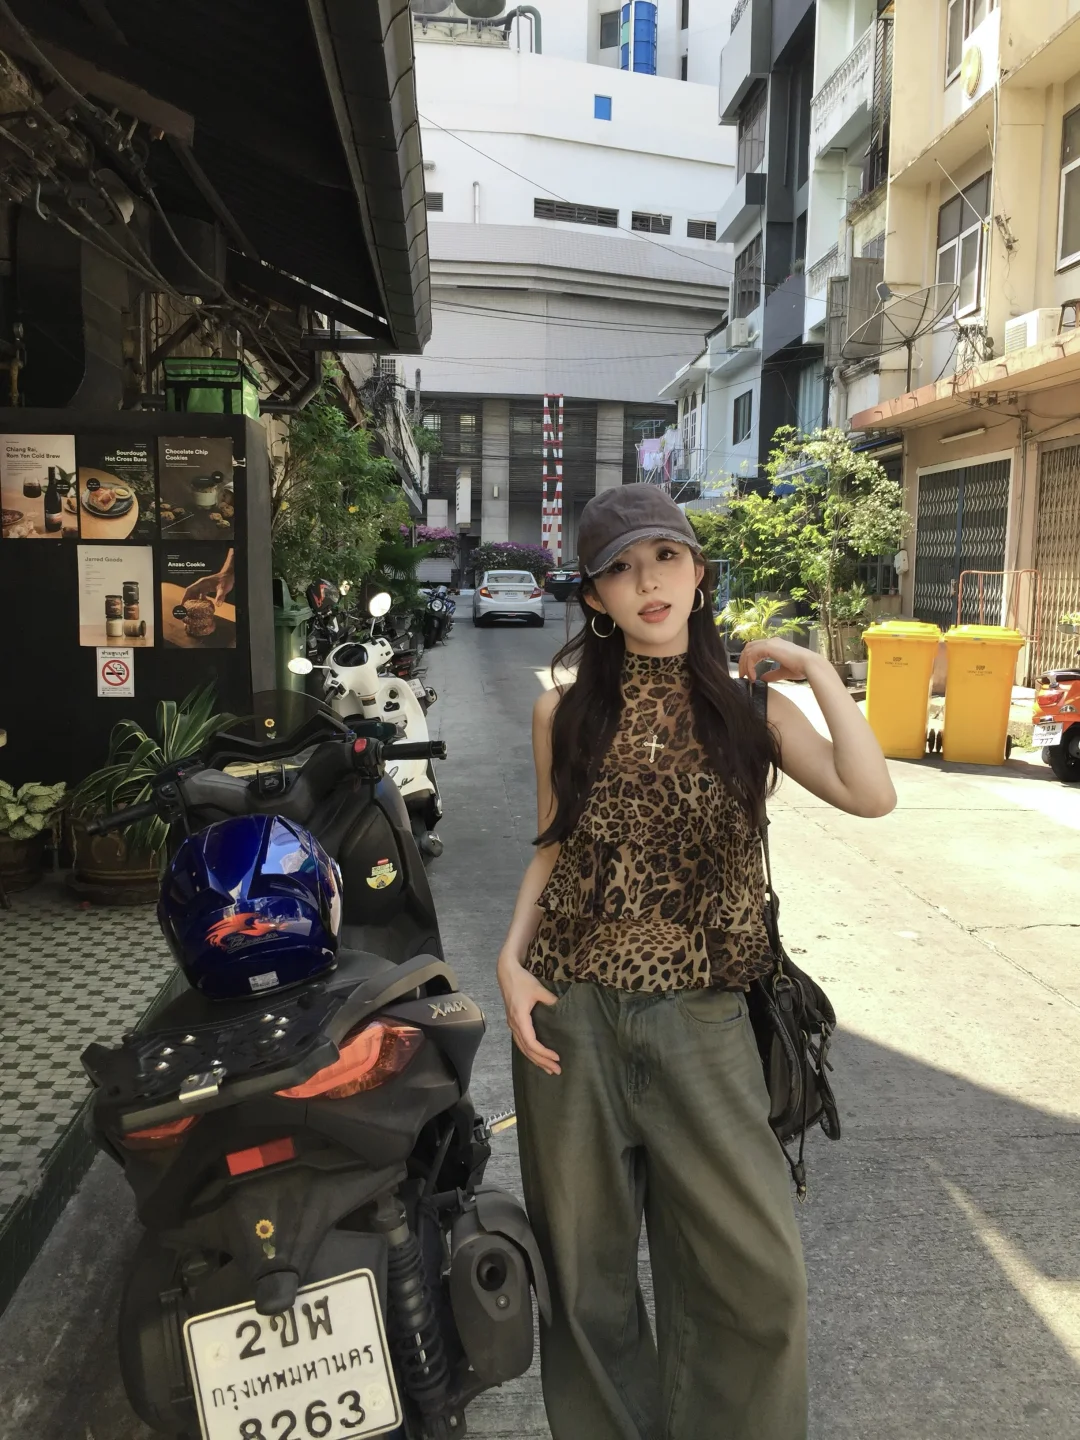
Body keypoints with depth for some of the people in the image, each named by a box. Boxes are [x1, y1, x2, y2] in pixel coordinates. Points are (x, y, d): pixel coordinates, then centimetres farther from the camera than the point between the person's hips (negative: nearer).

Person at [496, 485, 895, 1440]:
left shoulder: (747, 705, 0)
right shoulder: (566, 709, 1)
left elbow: (871, 795, -14)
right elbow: (553, 848, 9)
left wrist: (818, 673, -11)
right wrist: (512, 961, -3)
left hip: (701, 1019, 0)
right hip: (573, 1013, 1)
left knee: (756, 1270, 6)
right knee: (585, 1260, 15)